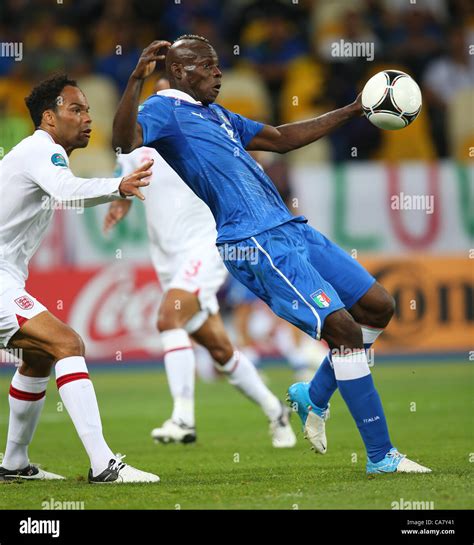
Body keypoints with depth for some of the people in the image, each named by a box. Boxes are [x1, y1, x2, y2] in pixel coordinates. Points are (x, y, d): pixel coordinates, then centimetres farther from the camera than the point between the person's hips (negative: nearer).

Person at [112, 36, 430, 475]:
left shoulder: (217, 115, 25)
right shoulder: (164, 110, -2)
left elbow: (282, 139, 35)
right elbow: (126, 142, -24)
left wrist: (352, 111, 35)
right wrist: (138, 78, -35)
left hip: (292, 229, 10)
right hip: (257, 244, -10)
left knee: (378, 307, 10)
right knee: (345, 330, -15)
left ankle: (314, 397, 25)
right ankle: (381, 456, -8)